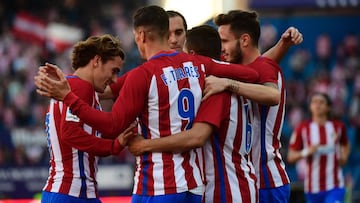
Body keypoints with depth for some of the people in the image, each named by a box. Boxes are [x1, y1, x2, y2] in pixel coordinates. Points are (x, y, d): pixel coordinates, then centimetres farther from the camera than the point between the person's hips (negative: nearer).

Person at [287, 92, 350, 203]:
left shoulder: (338, 126, 2)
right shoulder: (302, 128, -2)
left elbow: (345, 145, 23)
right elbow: (291, 157, -1)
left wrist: (343, 157, 2)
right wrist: (306, 152, -19)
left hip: (335, 187, -1)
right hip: (313, 188, 1)